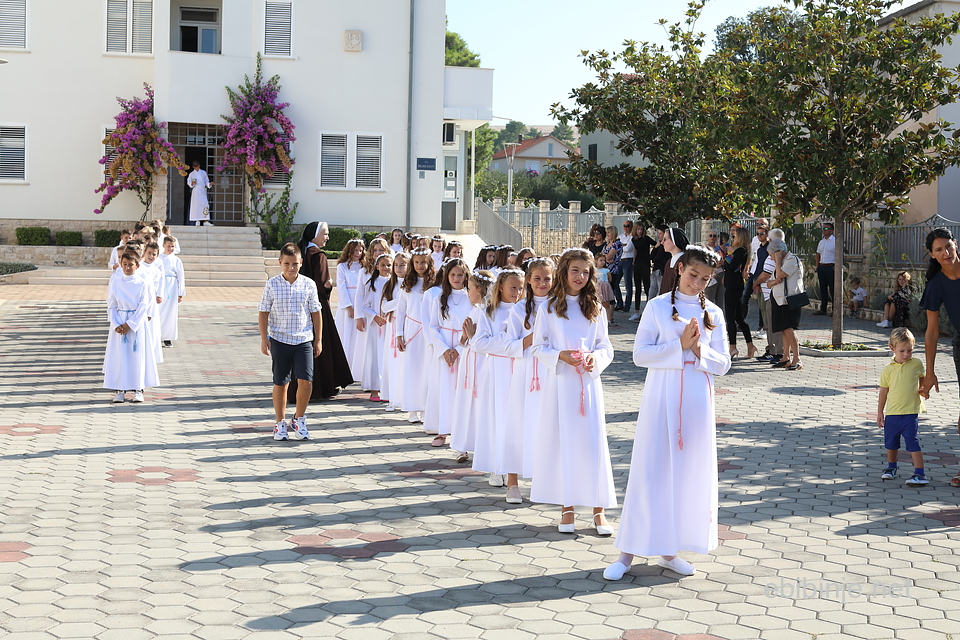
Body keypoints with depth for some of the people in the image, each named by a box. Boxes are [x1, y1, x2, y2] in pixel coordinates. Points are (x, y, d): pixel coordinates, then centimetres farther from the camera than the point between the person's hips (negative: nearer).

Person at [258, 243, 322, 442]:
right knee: (280, 383, 7)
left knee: (306, 382, -9)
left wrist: (318, 339, 9)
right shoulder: (272, 285, -2)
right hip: (279, 340, 0)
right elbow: (264, 312, 2)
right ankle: (280, 423, 21)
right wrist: (264, 339, -2)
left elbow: (315, 312, 8)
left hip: (304, 340, 1)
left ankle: (299, 419, 13)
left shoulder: (308, 284, 1)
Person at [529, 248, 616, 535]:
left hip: (588, 382, 1)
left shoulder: (595, 308, 8)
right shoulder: (549, 308, 3)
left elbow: (606, 347, 10)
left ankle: (599, 510, 6)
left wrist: (595, 357, -11)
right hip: (559, 382, -1)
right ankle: (566, 508, 11)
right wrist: (560, 356, -14)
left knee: (593, 443, -1)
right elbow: (538, 347, 3)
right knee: (561, 443, 1)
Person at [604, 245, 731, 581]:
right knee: (650, 470, -3)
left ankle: (669, 550, 16)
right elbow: (640, 354, -6)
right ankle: (629, 551, 3)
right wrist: (680, 346, -15)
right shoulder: (658, 306, 1)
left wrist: (699, 351, -12)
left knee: (688, 472, 5)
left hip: (697, 402, 3)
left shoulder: (713, 314, 9)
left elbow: (723, 364, 7)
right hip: (661, 398, -3)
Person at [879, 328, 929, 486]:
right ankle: (891, 467, 39)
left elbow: (922, 379, 20)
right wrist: (880, 412, 10)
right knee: (891, 443, 16)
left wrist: (923, 390, 0)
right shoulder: (888, 369, 0)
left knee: (912, 442, -11)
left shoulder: (917, 364, -1)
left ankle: (920, 474, -9)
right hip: (892, 413, 2)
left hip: (910, 412, -2)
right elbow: (883, 391, 8)